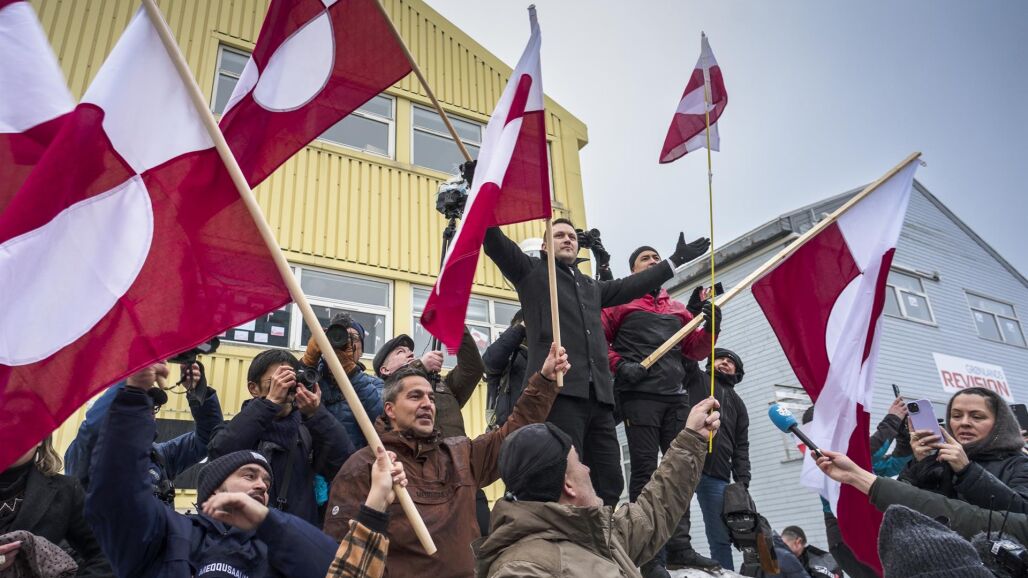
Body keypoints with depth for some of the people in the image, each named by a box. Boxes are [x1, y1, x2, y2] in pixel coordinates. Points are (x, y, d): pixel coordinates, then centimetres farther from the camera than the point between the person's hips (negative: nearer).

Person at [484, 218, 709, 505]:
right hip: (560, 388, -6)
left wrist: (676, 259, 44)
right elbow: (494, 241, 3)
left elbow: (631, 285, 40)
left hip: (598, 394, 7)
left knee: (609, 482, 1)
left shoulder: (591, 287, 32)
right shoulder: (532, 271, 14)